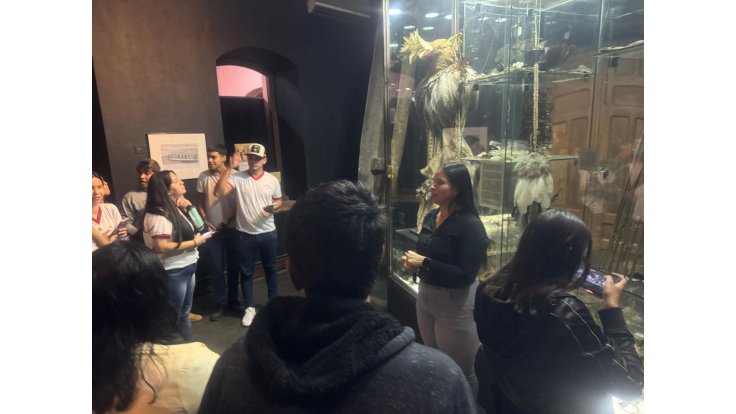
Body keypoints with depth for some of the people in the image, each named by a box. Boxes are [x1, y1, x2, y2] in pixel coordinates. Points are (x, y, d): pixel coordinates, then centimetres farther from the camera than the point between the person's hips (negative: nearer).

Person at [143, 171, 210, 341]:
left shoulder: (174, 208, 9)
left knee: (184, 312, 22)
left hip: (186, 268, 10)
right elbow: (162, 247, -30)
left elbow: (184, 233, 24)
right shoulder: (159, 215, -21)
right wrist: (195, 242, -20)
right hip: (173, 272, -10)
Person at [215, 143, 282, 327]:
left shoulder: (272, 180, -1)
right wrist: (228, 168, -19)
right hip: (245, 234, -1)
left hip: (268, 233, 1)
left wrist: (273, 207, -14)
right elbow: (220, 192, -19)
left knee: (270, 268, 17)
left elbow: (278, 201, 10)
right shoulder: (237, 177, -6)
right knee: (246, 272, 9)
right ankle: (249, 307, 25)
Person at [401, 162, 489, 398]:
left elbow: (465, 275, -25)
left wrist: (424, 263, -26)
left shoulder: (470, 225, -20)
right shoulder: (431, 217, 2)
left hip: (455, 304, -7)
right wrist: (411, 260, -9)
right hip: (425, 295, 8)